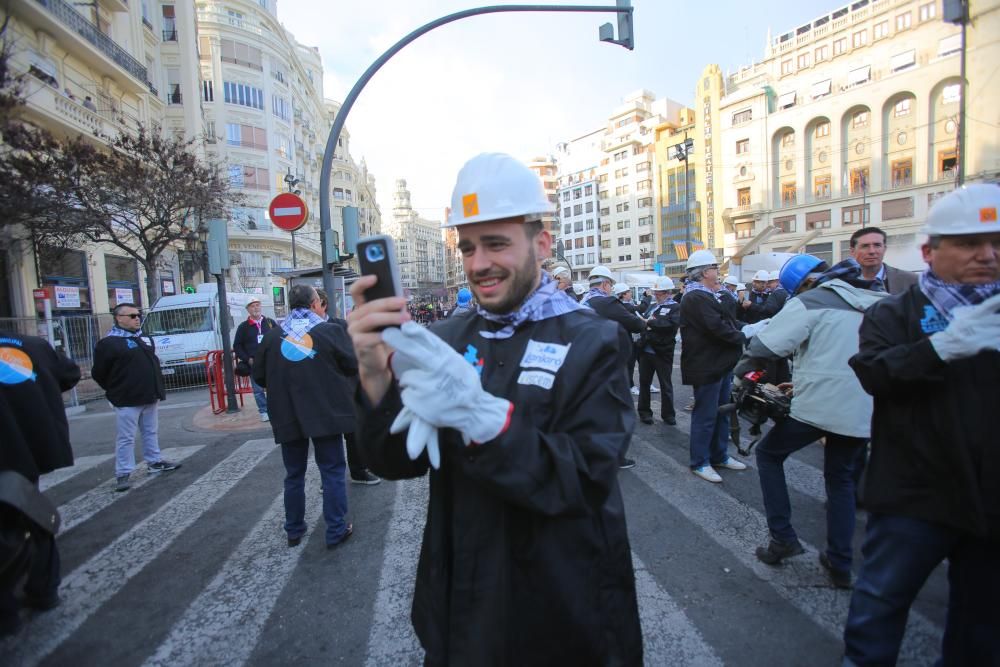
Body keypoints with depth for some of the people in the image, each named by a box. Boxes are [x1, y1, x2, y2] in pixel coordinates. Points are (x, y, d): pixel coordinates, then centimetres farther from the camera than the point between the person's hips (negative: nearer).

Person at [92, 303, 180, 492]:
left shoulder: (145, 339, 13)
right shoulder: (109, 343, -9)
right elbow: (99, 373, -6)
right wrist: (117, 391, 1)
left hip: (150, 398, 7)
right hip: (127, 401, -7)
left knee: (151, 432, 16)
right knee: (126, 438, -2)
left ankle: (155, 462, 28)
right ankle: (122, 474, 5)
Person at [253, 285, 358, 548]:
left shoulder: (272, 335, 2)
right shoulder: (331, 330, -7)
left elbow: (259, 376, 5)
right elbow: (353, 366, -5)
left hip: (288, 416, 3)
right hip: (325, 413, -3)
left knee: (294, 474, 16)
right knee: (332, 472, 6)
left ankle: (294, 530, 27)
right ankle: (336, 531, 10)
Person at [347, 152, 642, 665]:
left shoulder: (591, 341, -12)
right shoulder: (446, 341, -2)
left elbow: (586, 478, -21)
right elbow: (396, 463, -7)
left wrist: (482, 415, -36)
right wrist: (376, 373, -26)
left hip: (564, 607, -3)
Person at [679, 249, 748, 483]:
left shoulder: (704, 296, 17)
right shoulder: (696, 298, -19)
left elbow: (726, 321, 19)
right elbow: (717, 328, -25)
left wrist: (746, 329, 4)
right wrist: (743, 338, -10)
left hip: (720, 364, 11)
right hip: (706, 367, -11)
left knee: (721, 412, 19)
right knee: (706, 415, 0)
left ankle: (719, 455, 32)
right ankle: (700, 462, 13)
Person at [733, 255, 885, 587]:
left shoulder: (811, 303, -8)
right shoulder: (876, 302, 13)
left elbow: (764, 345, -15)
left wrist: (741, 372, 1)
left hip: (817, 405, -6)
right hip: (862, 410, 7)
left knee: (769, 454, 15)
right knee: (841, 479, 21)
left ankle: (782, 536, 11)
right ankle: (840, 564, 24)